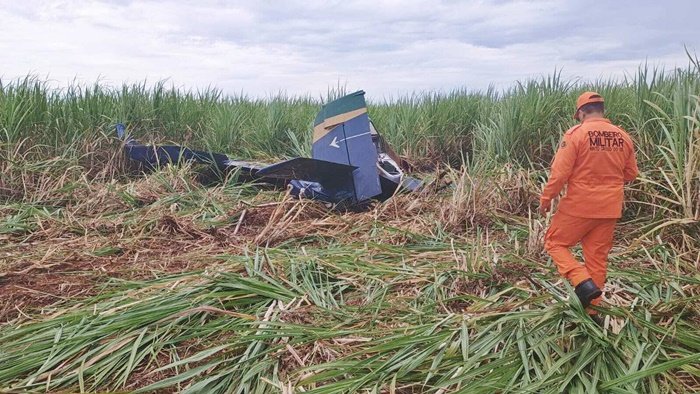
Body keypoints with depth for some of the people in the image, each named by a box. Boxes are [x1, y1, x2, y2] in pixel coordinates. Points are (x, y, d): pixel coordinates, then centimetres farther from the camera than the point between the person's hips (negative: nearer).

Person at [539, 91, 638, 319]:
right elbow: (631, 174, 12)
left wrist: (546, 199, -3)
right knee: (598, 258, 14)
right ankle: (592, 309, 22)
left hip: (579, 206, -5)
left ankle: (583, 282, -7)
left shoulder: (575, 134, -12)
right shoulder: (623, 136, 3)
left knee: (555, 242, 13)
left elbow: (560, 172, -15)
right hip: (609, 208, 5)